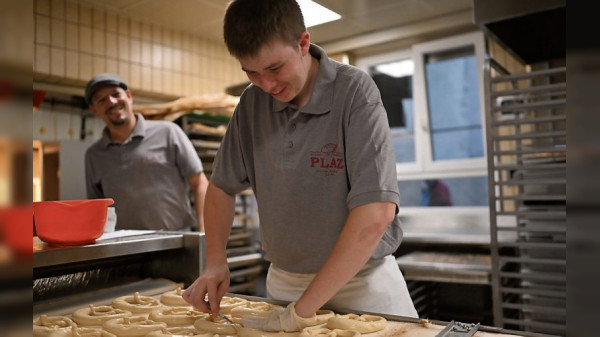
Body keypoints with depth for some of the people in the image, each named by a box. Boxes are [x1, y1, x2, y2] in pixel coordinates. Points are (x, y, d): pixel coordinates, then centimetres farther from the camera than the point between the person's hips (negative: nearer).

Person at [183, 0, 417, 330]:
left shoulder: (354, 91, -19)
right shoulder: (251, 102, -4)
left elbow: (376, 213, -27)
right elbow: (222, 185, 7)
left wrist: (301, 310, -26)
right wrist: (215, 262, -7)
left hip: (359, 280, -3)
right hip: (283, 281, 4)